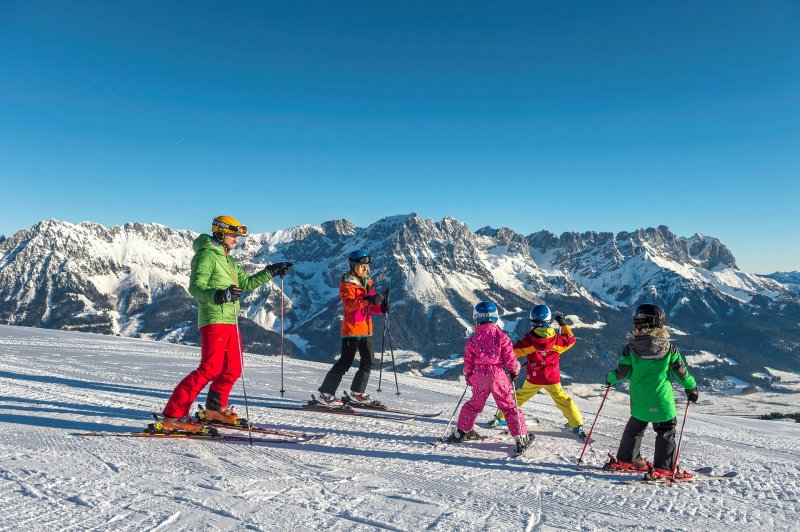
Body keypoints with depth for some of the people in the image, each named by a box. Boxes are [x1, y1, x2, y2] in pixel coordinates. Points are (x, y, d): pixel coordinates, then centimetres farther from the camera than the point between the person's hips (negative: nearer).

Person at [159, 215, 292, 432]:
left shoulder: (227, 259, 22)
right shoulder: (206, 255, -7)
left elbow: (246, 283, 28)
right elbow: (195, 286, -20)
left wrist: (271, 271, 22)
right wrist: (217, 295, -38)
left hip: (229, 321, 10)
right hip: (214, 319, -10)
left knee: (233, 369, 14)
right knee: (210, 368, -16)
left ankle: (215, 408, 30)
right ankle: (173, 415, -13)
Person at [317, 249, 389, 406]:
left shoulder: (368, 283, 15)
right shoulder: (347, 284, -9)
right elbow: (349, 304, -25)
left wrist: (382, 307, -4)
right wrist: (369, 300, -36)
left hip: (366, 329, 8)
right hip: (352, 328, -8)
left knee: (368, 362, 11)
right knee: (345, 362, -8)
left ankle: (357, 392, 27)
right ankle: (326, 393, 2)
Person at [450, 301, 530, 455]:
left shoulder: (472, 340, -1)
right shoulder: (501, 336, -7)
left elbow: (468, 363, 5)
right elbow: (510, 358, -7)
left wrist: (468, 377, 22)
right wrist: (514, 371, 13)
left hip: (479, 378, 2)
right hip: (498, 376, -2)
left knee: (473, 405, 22)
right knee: (510, 407, 7)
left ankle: (461, 432, 29)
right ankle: (521, 438, 5)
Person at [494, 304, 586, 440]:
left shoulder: (529, 339, -15)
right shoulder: (556, 338, -8)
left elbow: (513, 352, -12)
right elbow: (571, 339, 11)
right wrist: (564, 324, 21)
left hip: (533, 378, 0)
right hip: (553, 379, 1)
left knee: (520, 396, 16)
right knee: (563, 400, 12)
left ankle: (502, 417, 24)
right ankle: (577, 425, 8)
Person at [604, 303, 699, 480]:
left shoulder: (631, 348, -8)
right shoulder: (669, 348, -8)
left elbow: (623, 372, -3)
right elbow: (681, 372, 0)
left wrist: (611, 379, 18)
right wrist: (692, 387, 18)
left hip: (639, 401, 3)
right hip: (662, 400, -2)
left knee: (634, 428, 21)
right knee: (666, 432, 9)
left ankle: (625, 459, 30)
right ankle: (663, 467, 7)